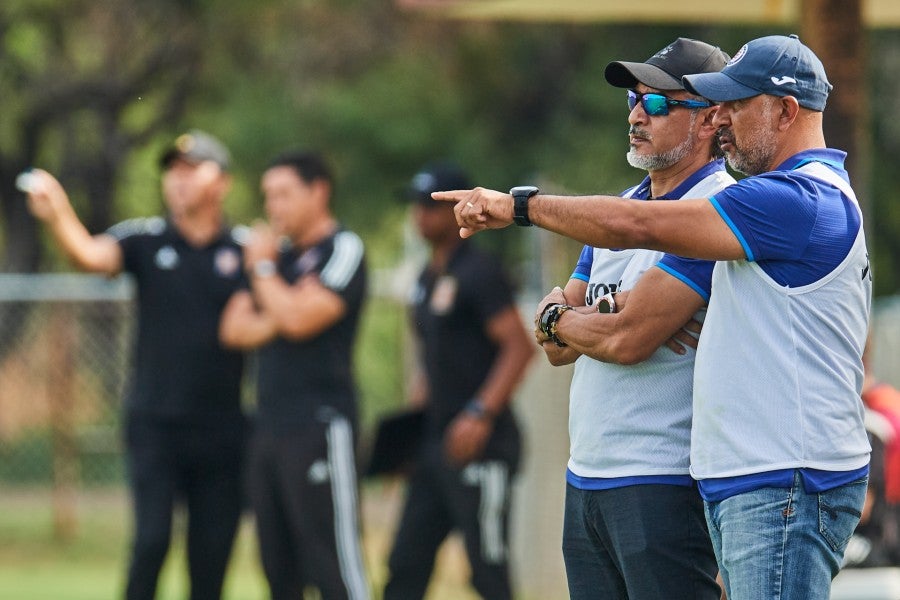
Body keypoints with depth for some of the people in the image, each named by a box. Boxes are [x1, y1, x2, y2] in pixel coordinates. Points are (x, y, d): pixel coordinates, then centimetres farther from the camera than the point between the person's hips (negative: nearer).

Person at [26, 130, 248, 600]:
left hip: (221, 430, 1)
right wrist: (56, 216, -36)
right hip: (155, 424, -1)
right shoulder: (144, 240, 3)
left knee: (212, 553, 4)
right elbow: (91, 255, -17)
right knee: (151, 540, -12)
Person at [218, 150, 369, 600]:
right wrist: (274, 320, -5)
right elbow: (234, 329, 13)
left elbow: (300, 318, -17)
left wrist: (263, 268, -4)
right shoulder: (280, 255, 19)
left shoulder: (342, 250, -4)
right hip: (268, 427, 8)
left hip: (319, 427, -8)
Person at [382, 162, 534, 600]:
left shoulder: (478, 272, -10)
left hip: (480, 447, -9)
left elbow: (519, 346, -18)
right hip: (435, 443, 9)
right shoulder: (427, 279, 17)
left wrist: (480, 415, -25)